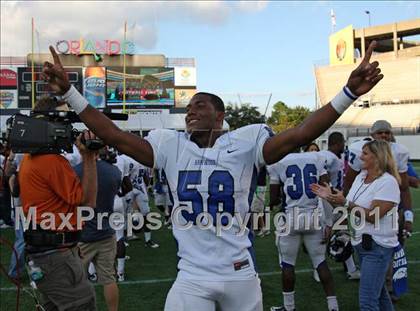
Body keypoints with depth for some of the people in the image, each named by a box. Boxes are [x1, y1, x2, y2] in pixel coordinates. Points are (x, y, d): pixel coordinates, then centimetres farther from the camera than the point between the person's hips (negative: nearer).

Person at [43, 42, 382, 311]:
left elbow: (298, 136, -16)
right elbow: (116, 137, -4)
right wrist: (68, 91, -10)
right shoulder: (171, 146, 0)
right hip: (192, 277, 1)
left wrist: (349, 92, -26)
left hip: (240, 273, 0)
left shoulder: (246, 141, -6)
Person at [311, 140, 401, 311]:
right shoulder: (361, 176, 8)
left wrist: (346, 203, -26)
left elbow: (373, 216, -22)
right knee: (378, 292, 24)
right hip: (361, 243, 9)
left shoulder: (388, 182, -17)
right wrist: (330, 197, -2)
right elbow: (349, 207, 12)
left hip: (377, 246, -9)